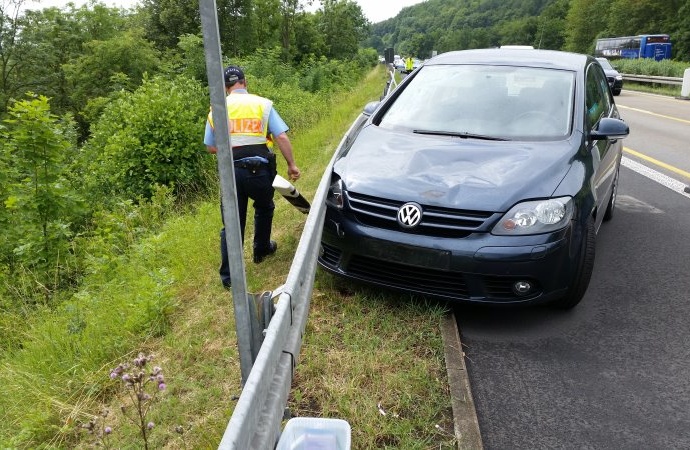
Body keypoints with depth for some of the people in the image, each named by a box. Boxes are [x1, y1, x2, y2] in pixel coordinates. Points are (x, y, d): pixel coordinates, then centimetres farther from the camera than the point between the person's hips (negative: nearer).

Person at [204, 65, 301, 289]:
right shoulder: (263, 104, 2)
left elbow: (211, 147, 9)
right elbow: (281, 137, -4)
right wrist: (291, 165, 2)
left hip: (231, 172, 1)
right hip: (260, 170, -1)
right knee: (264, 209, 26)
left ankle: (228, 274, 8)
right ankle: (261, 250, 41)